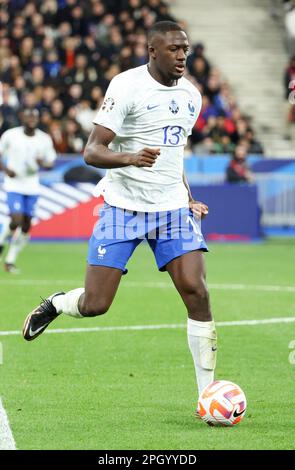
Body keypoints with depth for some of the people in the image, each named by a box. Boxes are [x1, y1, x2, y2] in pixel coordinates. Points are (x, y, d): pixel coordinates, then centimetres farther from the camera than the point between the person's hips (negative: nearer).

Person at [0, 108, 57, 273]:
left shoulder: (45, 139, 1)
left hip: (32, 187, 3)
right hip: (14, 185, -3)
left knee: (26, 226, 2)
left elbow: (51, 162, 10)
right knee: (17, 220, -18)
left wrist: (43, 163, -13)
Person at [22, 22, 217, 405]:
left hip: (172, 208, 4)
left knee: (196, 293, -12)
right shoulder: (127, 86, -12)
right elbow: (92, 152, -16)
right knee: (94, 305, -7)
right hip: (122, 208, -4)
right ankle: (54, 304, 31)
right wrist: (130, 158, -34)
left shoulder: (191, 95, 9)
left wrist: (188, 199, 15)